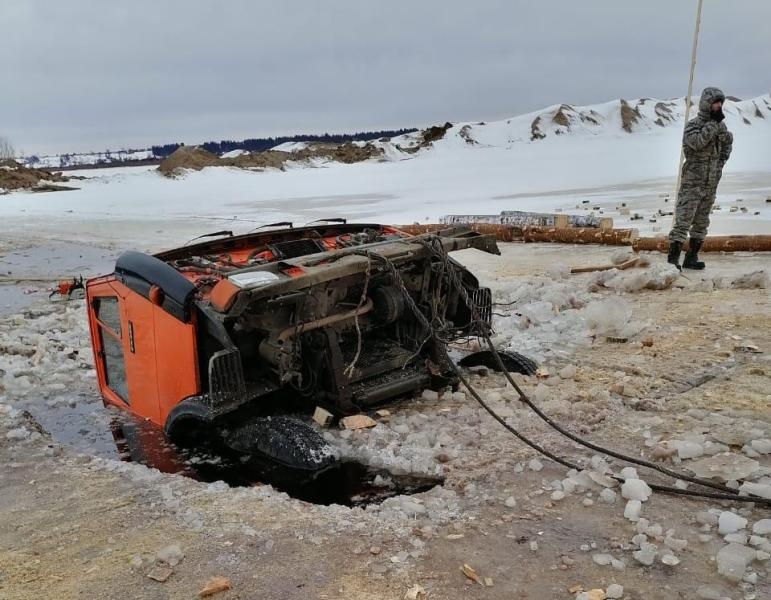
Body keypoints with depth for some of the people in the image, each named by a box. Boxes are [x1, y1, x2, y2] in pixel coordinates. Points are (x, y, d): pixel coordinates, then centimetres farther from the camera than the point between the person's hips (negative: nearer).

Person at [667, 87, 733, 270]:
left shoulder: (720, 125, 10)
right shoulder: (693, 125, -10)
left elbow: (728, 141, 28)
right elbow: (697, 142, -29)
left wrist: (723, 159, 14)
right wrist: (714, 123, -23)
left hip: (711, 184, 7)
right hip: (692, 183, -7)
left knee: (701, 223, 11)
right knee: (683, 221, -11)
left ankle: (691, 257, 19)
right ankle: (672, 258, -10)